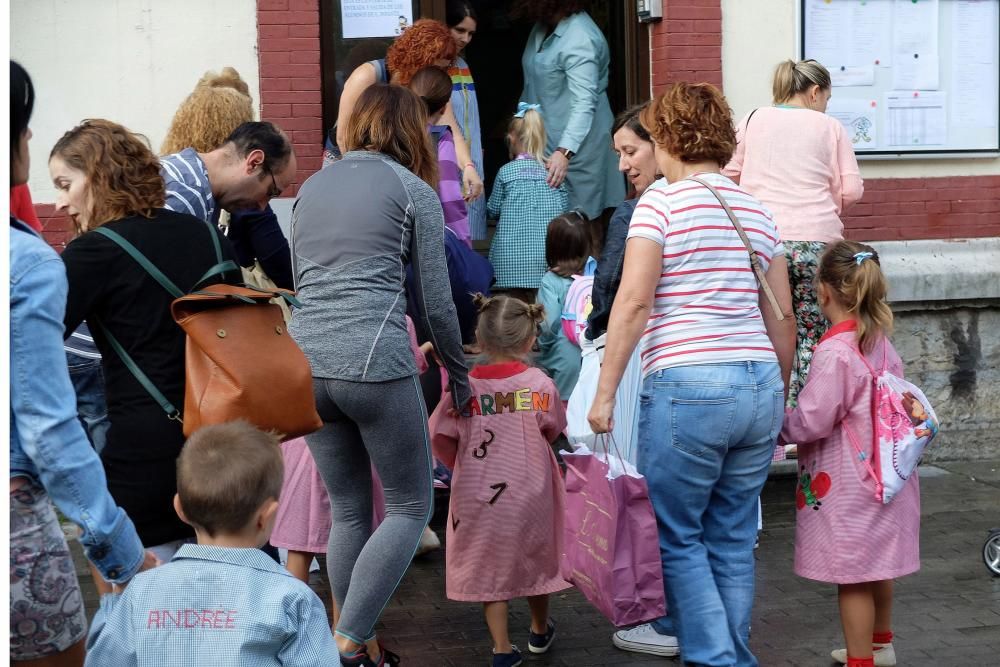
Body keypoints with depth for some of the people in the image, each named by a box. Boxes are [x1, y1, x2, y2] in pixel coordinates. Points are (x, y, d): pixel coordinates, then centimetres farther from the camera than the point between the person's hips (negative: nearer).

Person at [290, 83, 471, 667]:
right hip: (374, 361, -6)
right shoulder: (414, 190, 3)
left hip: (306, 359, 6)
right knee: (411, 507, 9)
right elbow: (436, 300, 4)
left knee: (349, 512, 17)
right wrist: (459, 374, 16)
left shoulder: (312, 186, 18)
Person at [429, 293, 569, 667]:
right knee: (535, 557, 21)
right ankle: (540, 631, 40)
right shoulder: (540, 385, -11)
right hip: (529, 493, 1)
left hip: (479, 497, -1)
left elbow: (441, 442, -8)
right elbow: (552, 434, 2)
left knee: (489, 565, 13)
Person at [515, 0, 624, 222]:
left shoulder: (579, 39, -24)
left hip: (574, 145, -9)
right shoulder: (544, 25, 4)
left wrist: (565, 152, -41)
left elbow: (584, 103, -32)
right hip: (543, 142, 9)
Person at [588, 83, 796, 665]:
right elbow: (782, 317, 17)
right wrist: (779, 396, 26)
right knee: (733, 539, 14)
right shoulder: (757, 211, 15)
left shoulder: (661, 201, -3)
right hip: (759, 386, 6)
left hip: (687, 385, -6)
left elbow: (634, 302, -12)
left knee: (677, 536, 6)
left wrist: (604, 394, -8)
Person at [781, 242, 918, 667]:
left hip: (847, 486, -9)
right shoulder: (880, 343, 5)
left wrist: (780, 424, -1)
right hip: (881, 472, 9)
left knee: (852, 577, 0)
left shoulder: (835, 352, -21)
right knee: (876, 566, 23)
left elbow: (812, 422, -21)